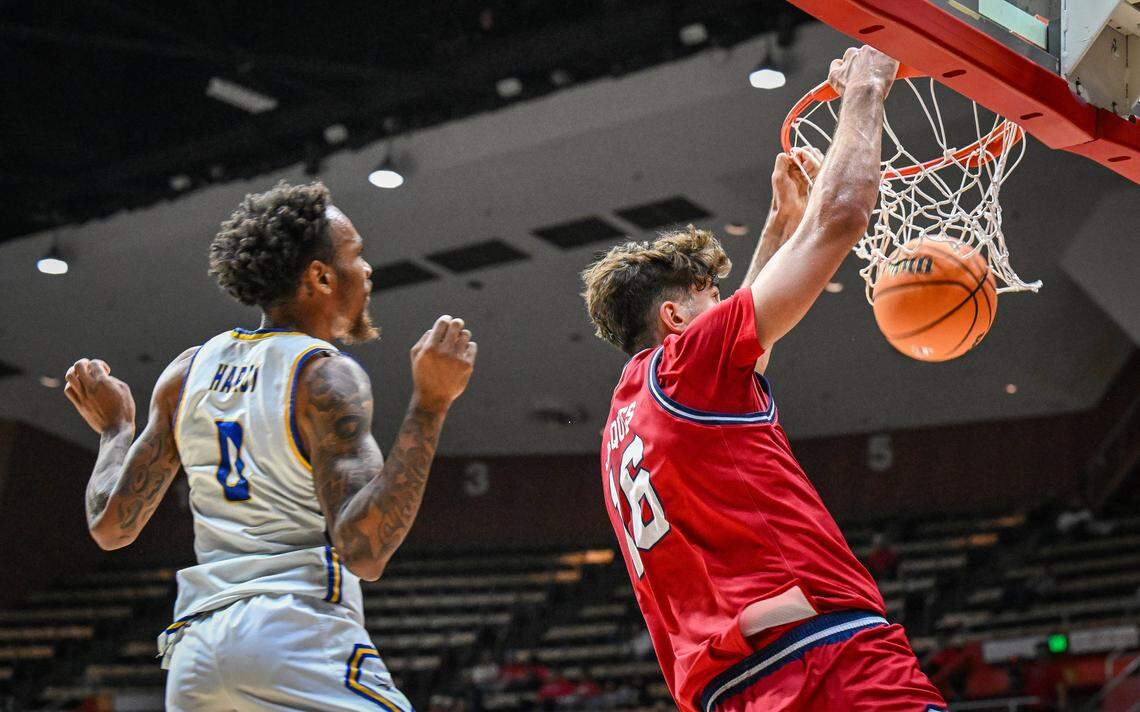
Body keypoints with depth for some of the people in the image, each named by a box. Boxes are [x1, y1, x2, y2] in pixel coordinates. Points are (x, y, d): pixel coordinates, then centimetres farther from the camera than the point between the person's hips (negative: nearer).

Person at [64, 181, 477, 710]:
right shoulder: (327, 377, -7)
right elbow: (363, 549, -19)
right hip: (301, 635, -7)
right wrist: (429, 405, -18)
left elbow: (111, 526, 13)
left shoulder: (187, 372, 12)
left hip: (195, 648, 7)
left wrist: (115, 429, 30)